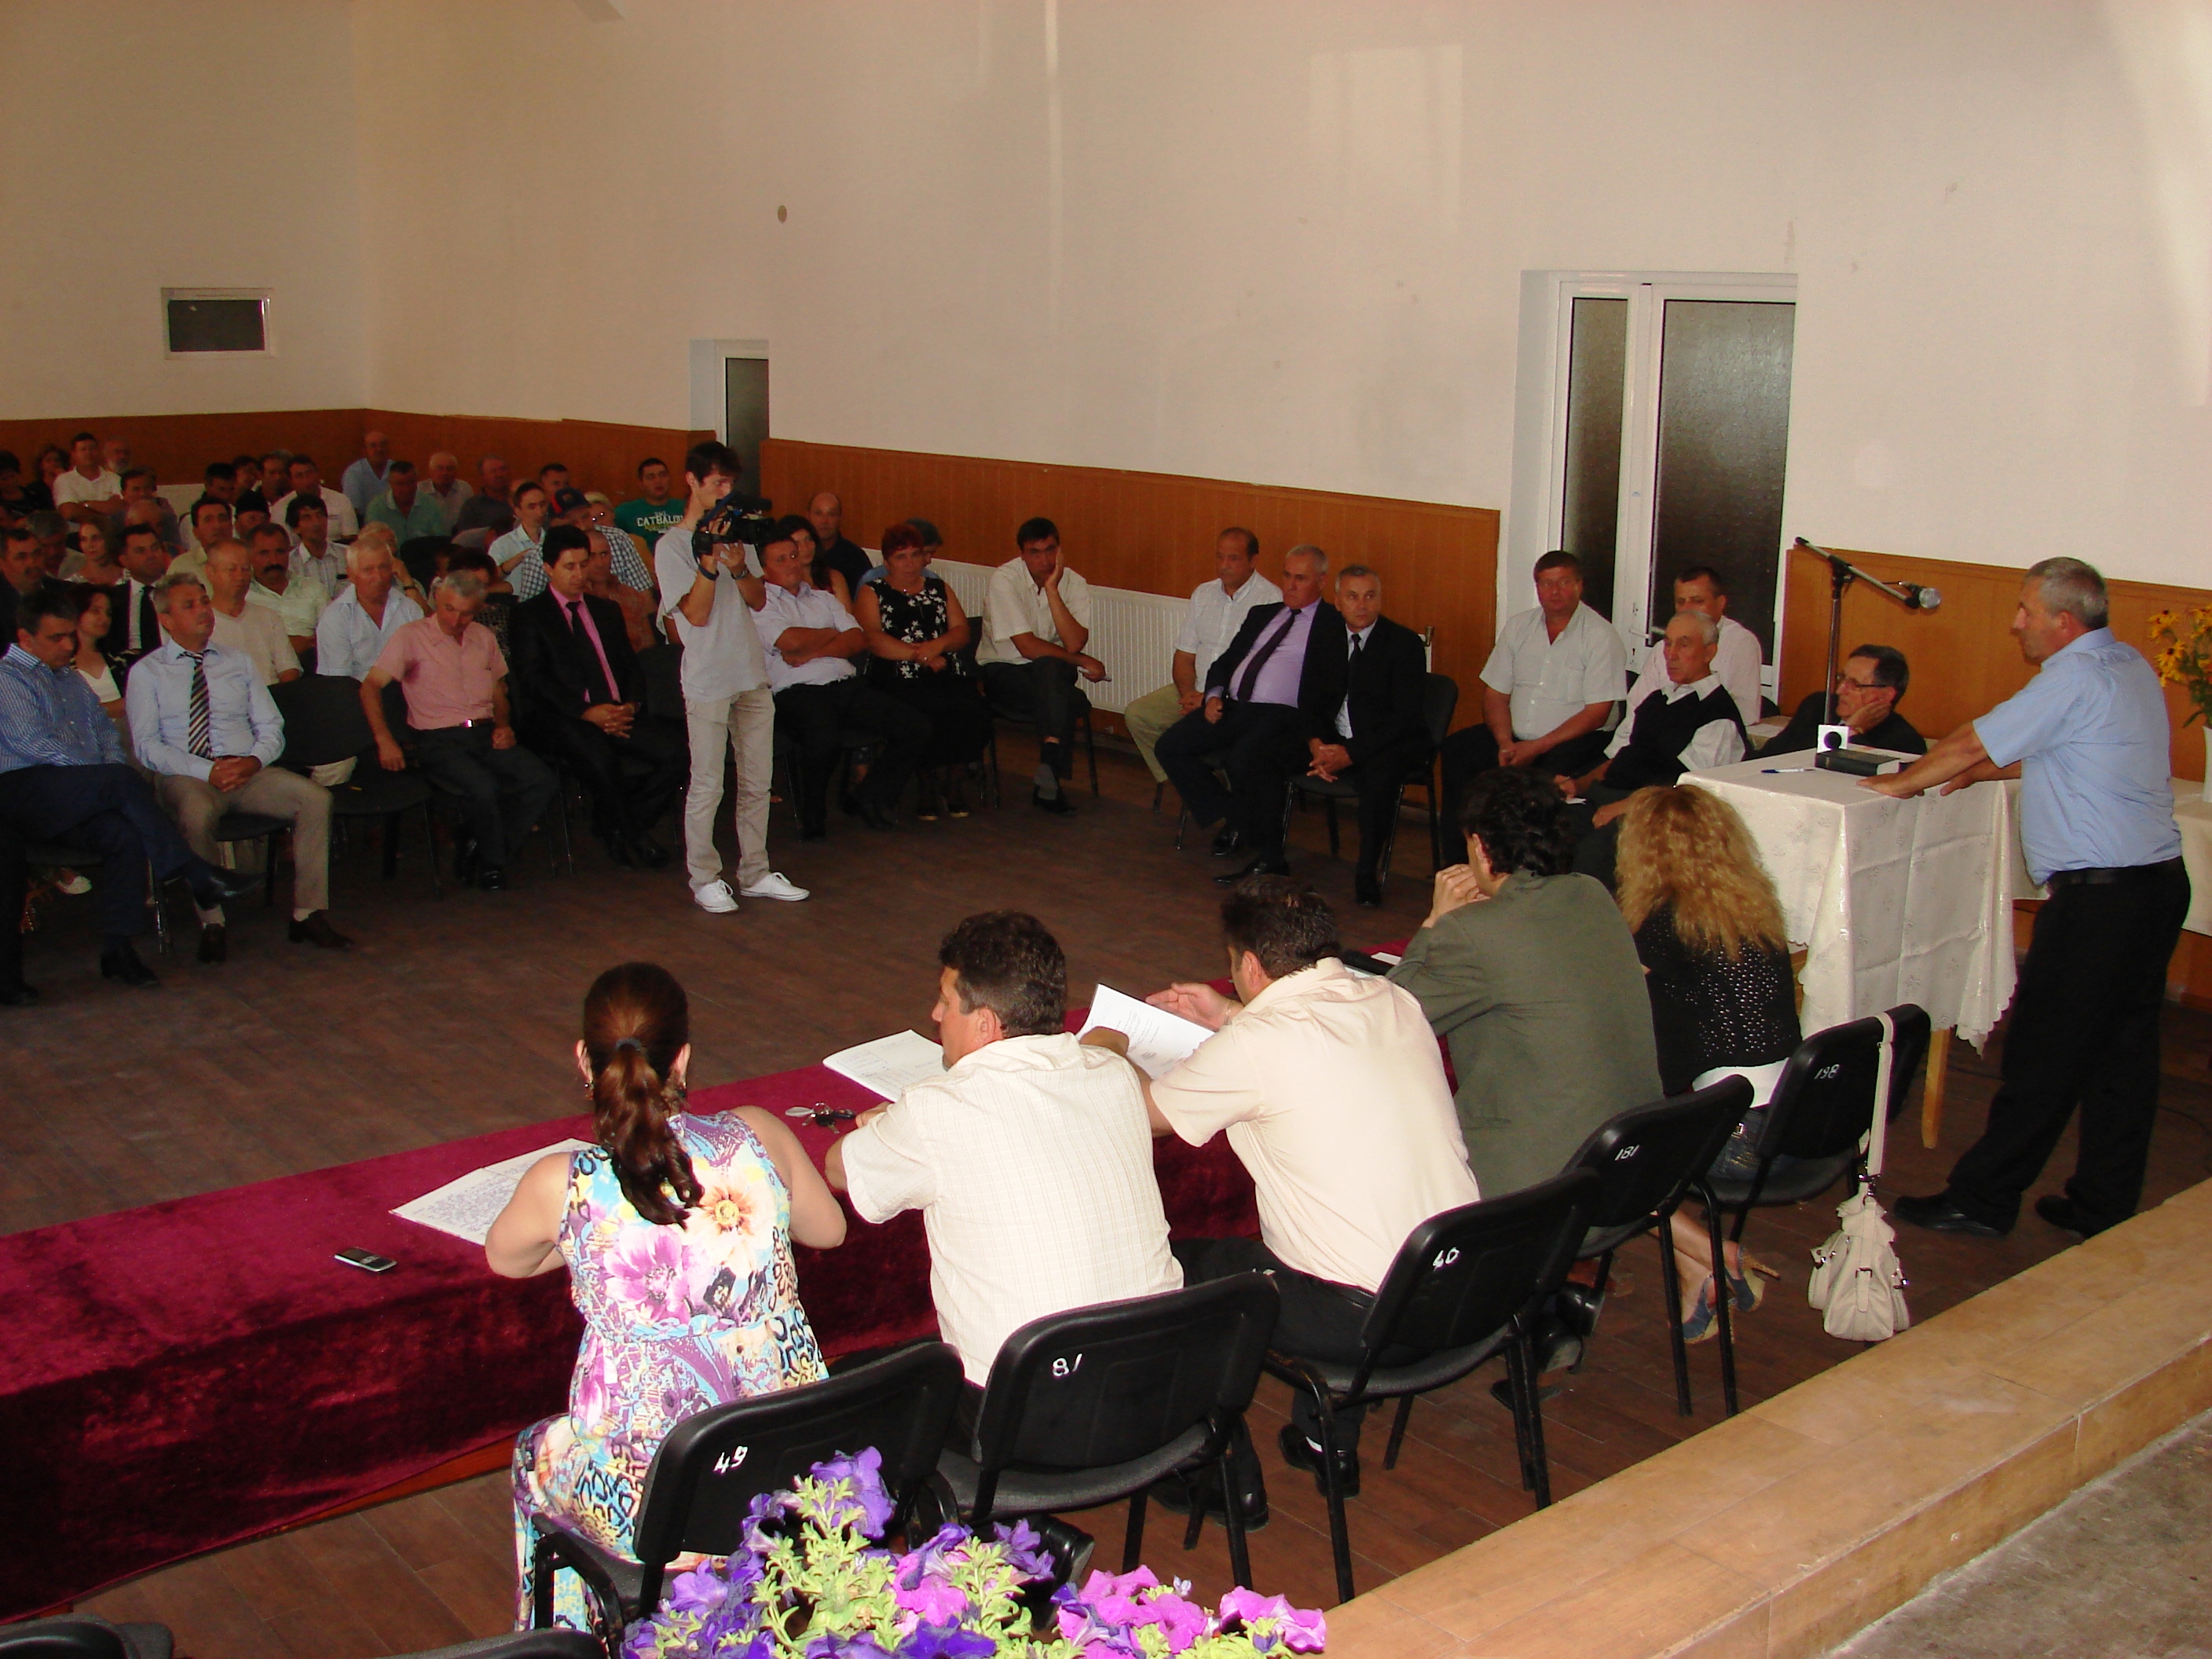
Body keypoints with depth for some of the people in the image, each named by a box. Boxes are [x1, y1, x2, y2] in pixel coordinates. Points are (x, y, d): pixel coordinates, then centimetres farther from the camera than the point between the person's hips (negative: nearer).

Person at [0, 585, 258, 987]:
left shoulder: (72, 679, 30)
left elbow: (106, 730, 29)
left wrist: (113, 770, 5)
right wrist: (110, 778, -15)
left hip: (85, 797, 7)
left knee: (124, 832, -29)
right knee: (124, 780, -33)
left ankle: (117, 947, -27)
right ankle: (198, 875, -31)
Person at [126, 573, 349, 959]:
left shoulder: (239, 663, 20)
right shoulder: (146, 672, 8)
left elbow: (271, 727, 14)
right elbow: (147, 746, -3)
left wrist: (254, 760, -9)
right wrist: (208, 771, -17)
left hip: (249, 771, 4)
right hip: (185, 776, -4)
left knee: (316, 797, -23)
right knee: (196, 814, -39)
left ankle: (308, 914, -18)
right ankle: (212, 924, -25)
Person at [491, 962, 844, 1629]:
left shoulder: (562, 1185, -12)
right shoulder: (757, 1136, -7)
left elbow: (504, 1259, 12)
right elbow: (829, 1229, 13)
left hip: (651, 1506, -3)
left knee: (537, 1455, 31)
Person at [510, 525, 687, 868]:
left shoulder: (607, 611, 26)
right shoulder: (530, 615, 8)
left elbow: (631, 666, 19)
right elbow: (534, 679, -5)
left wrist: (631, 705, -5)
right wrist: (587, 711, -18)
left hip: (618, 715, 5)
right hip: (560, 720, -5)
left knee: (675, 748, -21)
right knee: (597, 752, -39)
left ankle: (619, 828, -5)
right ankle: (631, 836, -15)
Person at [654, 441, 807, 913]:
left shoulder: (732, 534, 12)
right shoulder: (672, 546, -6)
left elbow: (758, 600, 8)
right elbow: (697, 614, -13)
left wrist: (738, 567, -11)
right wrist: (709, 561, -23)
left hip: (752, 675, 6)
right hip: (709, 680, -6)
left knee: (757, 782, 11)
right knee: (707, 787, -2)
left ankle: (755, 873, 20)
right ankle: (705, 879, 8)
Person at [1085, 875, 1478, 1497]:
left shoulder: (1255, 1044, -17)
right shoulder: (1393, 1000, 3)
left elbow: (1146, 1113, -2)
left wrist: (1108, 1047, 18)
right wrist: (1229, 1017, 30)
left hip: (1370, 1317, -7)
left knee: (1173, 1268, 11)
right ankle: (1327, 1446, 40)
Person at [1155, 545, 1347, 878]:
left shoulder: (1334, 625, 3)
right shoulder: (1262, 615, 25)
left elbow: (1331, 688, -8)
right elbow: (1225, 661, 25)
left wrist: (1311, 734, -21)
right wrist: (1214, 695, 4)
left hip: (1283, 716, -7)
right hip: (1233, 708, 8)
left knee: (1245, 760, -36)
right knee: (1171, 745, -9)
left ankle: (1269, 858, -22)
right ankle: (1231, 820, 4)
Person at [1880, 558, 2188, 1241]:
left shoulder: (2077, 679, -16)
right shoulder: (2130, 667, 13)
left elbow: (1974, 743, -10)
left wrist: (1905, 781, 4)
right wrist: (1980, 772, 20)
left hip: (2098, 896, -9)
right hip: (2159, 881, 10)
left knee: (2043, 1056, -2)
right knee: (2123, 1051, 13)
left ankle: (1983, 1199, 6)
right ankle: (2106, 1205, 21)